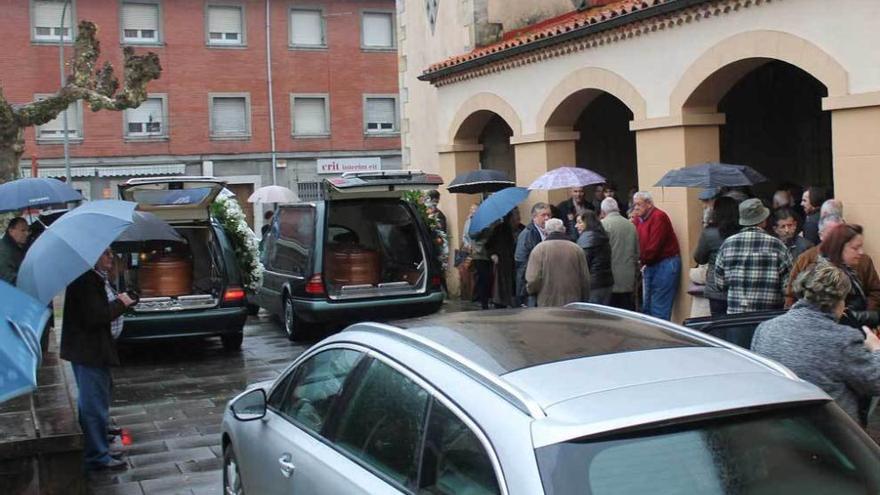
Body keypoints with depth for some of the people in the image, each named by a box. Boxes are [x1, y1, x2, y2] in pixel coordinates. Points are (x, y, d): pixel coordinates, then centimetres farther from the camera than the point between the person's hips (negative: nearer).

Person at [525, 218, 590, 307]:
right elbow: (585, 280, 6)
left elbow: (533, 280, -10)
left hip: (547, 305, -2)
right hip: (573, 306, 2)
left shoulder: (539, 249, -4)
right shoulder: (577, 249, 4)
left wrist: (530, 289, 12)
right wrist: (584, 301, 18)